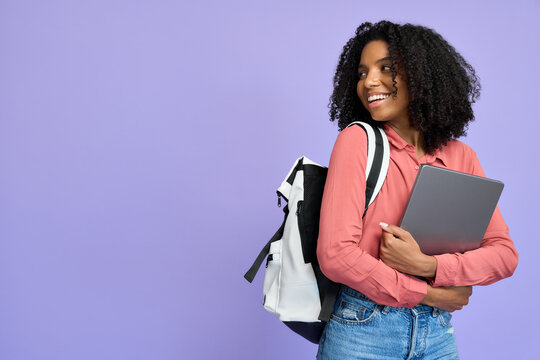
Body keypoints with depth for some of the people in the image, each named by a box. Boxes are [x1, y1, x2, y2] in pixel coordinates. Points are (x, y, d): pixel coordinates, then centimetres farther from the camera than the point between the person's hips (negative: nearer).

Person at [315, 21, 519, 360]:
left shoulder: (461, 157, 3)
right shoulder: (358, 140, -10)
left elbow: (505, 254, -1)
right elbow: (335, 254, -18)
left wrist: (427, 265, -17)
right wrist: (429, 293, -10)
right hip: (362, 330, -3)